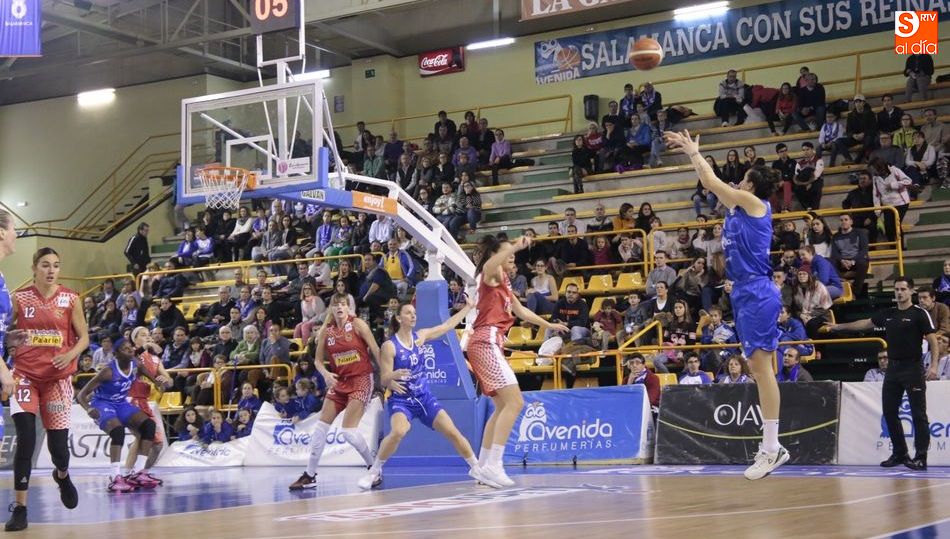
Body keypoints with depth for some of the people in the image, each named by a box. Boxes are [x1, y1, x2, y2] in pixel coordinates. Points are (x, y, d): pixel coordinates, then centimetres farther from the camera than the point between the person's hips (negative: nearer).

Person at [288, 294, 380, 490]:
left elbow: (375, 350, -9)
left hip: (361, 380, -5)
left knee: (348, 430, -16)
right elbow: (318, 359, 9)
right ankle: (310, 475, 12)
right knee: (321, 427, 2)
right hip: (339, 382, 5)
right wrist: (325, 374, -12)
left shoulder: (357, 324, -8)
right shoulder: (326, 330, 4)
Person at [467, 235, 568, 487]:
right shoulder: (490, 274, -3)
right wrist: (515, 246, -45)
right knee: (515, 402, -18)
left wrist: (549, 325, 43)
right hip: (486, 341, -10)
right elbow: (490, 264, -30)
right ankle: (493, 464, -24)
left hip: (490, 344, 10)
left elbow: (520, 310, 36)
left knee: (503, 407, 14)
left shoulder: (503, 282, 24)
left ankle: (482, 465, 17)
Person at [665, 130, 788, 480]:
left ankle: (772, 448, -14)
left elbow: (712, 182, -3)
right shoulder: (738, 207, 17)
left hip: (757, 294, -10)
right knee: (758, 368, 8)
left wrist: (692, 151, 10)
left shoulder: (754, 203, -5)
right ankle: (771, 445, 10)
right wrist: (691, 153, 32)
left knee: (761, 366, -12)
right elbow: (713, 184, 29)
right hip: (745, 294, 10)